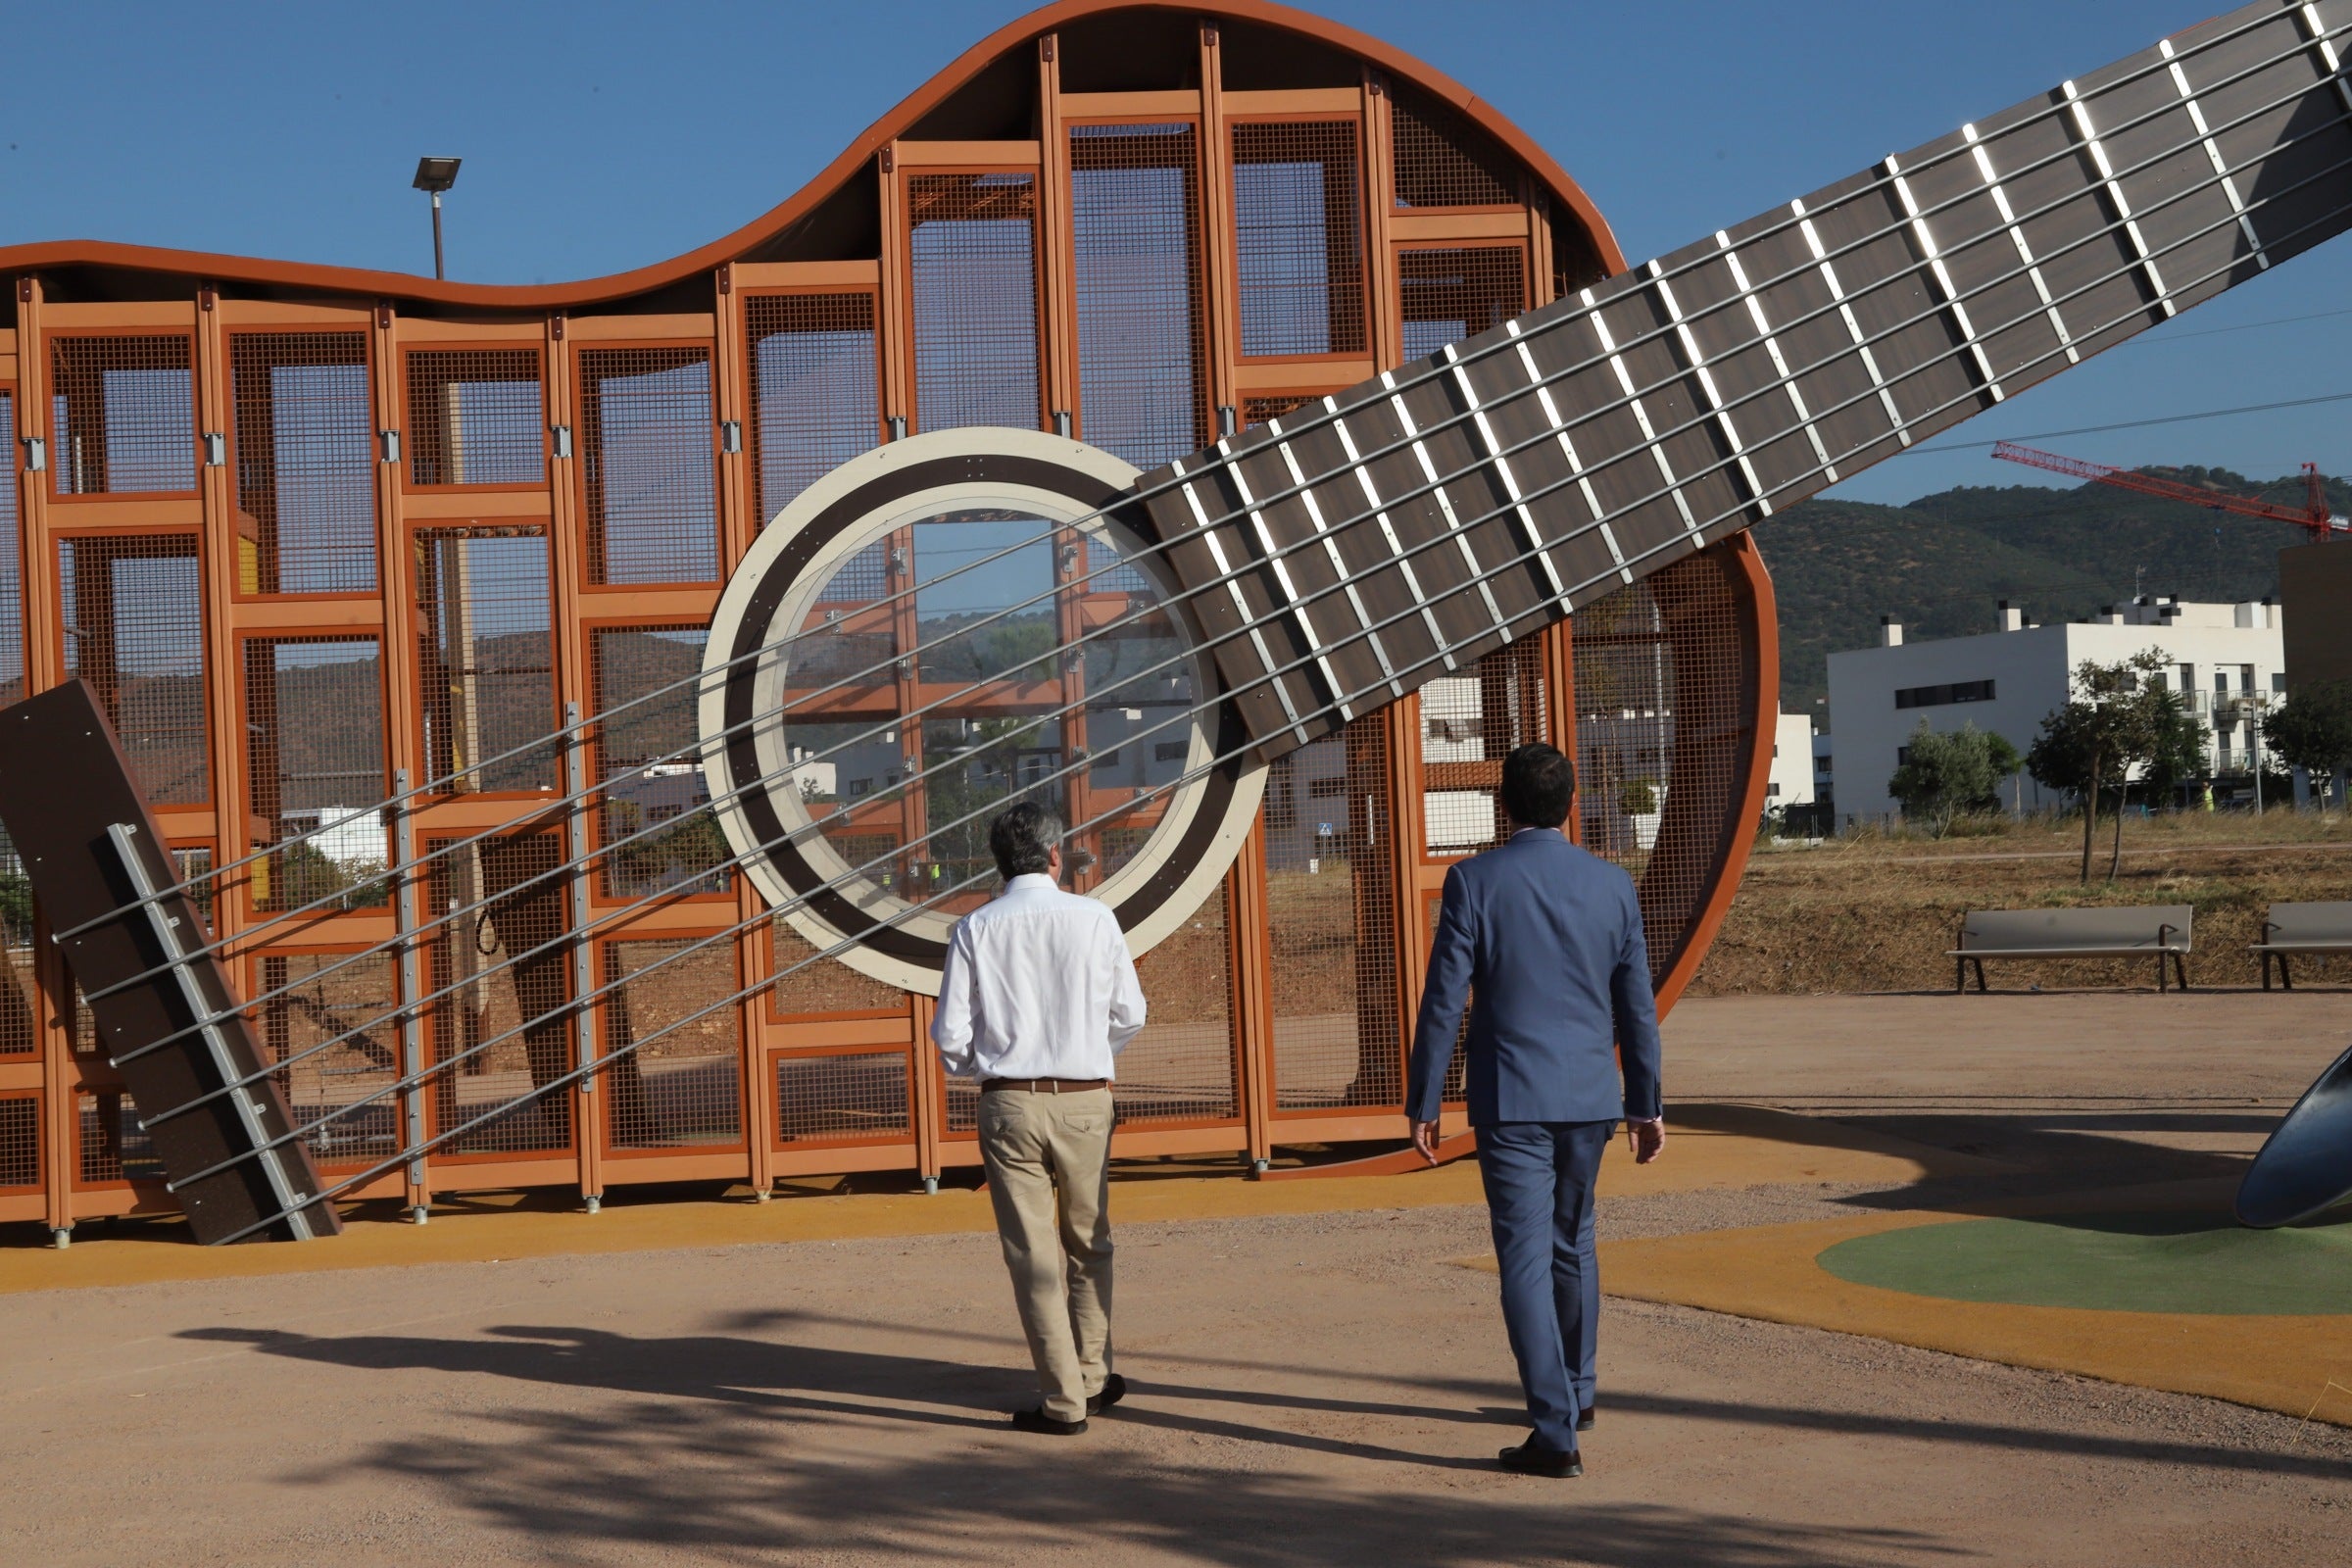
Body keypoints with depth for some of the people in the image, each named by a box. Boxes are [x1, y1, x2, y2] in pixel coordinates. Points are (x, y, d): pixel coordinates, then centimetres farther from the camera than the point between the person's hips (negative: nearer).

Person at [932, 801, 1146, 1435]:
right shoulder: (1095, 918, -2)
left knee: (1033, 1254, 5)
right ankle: (1092, 1379, 26)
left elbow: (952, 1034, -3)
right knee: (1088, 1244, 18)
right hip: (1086, 1101, 1)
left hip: (1008, 1103, -1)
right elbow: (1130, 1014, 4)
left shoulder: (975, 929, -4)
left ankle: (1065, 1401, 7)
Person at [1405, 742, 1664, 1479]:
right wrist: (1645, 1105, 16)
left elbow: (1443, 1001, -9)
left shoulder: (1475, 881, -8)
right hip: (1589, 1100, 4)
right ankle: (1576, 1392, 37)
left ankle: (1557, 1432, -8)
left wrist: (1422, 1103, -1)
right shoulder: (1612, 885, 2)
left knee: (1527, 1258, -3)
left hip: (1511, 1103, -4)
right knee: (1573, 1243, 22)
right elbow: (1637, 1007, 7)